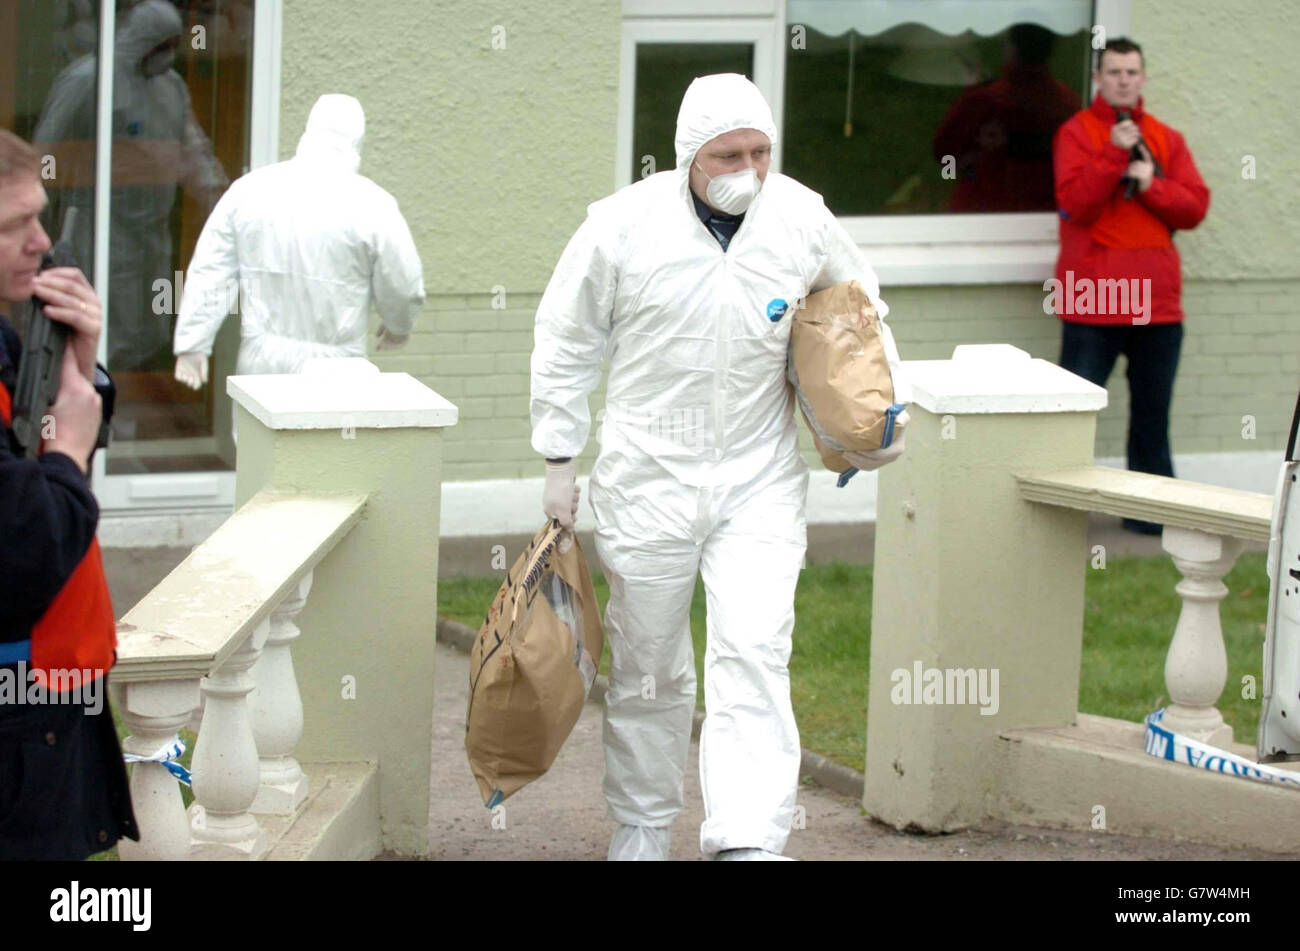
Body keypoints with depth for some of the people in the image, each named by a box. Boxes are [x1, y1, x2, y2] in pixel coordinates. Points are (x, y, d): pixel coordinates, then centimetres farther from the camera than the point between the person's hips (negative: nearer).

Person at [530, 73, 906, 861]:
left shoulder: (802, 219, -3)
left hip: (760, 480, 0)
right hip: (649, 478, 0)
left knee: (754, 653, -13)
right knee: (647, 668, 11)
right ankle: (643, 825, 29)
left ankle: (749, 839, -18)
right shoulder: (624, 225, -9)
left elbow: (861, 302, 17)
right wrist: (560, 458, 4)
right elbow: (566, 343, 3)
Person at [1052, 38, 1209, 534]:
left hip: (1156, 299, 4)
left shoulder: (1166, 139, 13)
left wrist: (1151, 184, -11)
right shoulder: (1077, 132, 0)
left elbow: (1195, 207, 4)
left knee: (1153, 413, 10)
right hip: (1092, 300, -4)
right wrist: (1115, 154, -20)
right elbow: (1076, 203, -13)